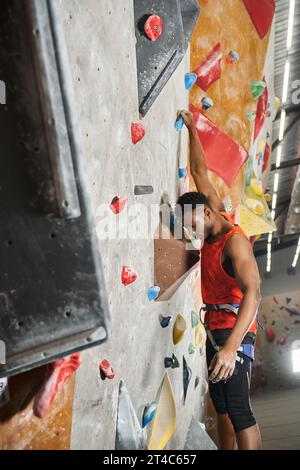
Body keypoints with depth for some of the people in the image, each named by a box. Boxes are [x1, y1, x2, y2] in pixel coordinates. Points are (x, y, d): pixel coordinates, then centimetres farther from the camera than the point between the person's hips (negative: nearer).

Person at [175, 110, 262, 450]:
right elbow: (200, 173, 13)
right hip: (215, 325, 9)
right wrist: (191, 130, 17)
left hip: (234, 327, -9)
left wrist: (231, 347, -43)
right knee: (221, 407, 16)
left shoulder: (235, 242, -20)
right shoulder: (214, 224, 4)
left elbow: (252, 293, -32)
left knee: (239, 411, -10)